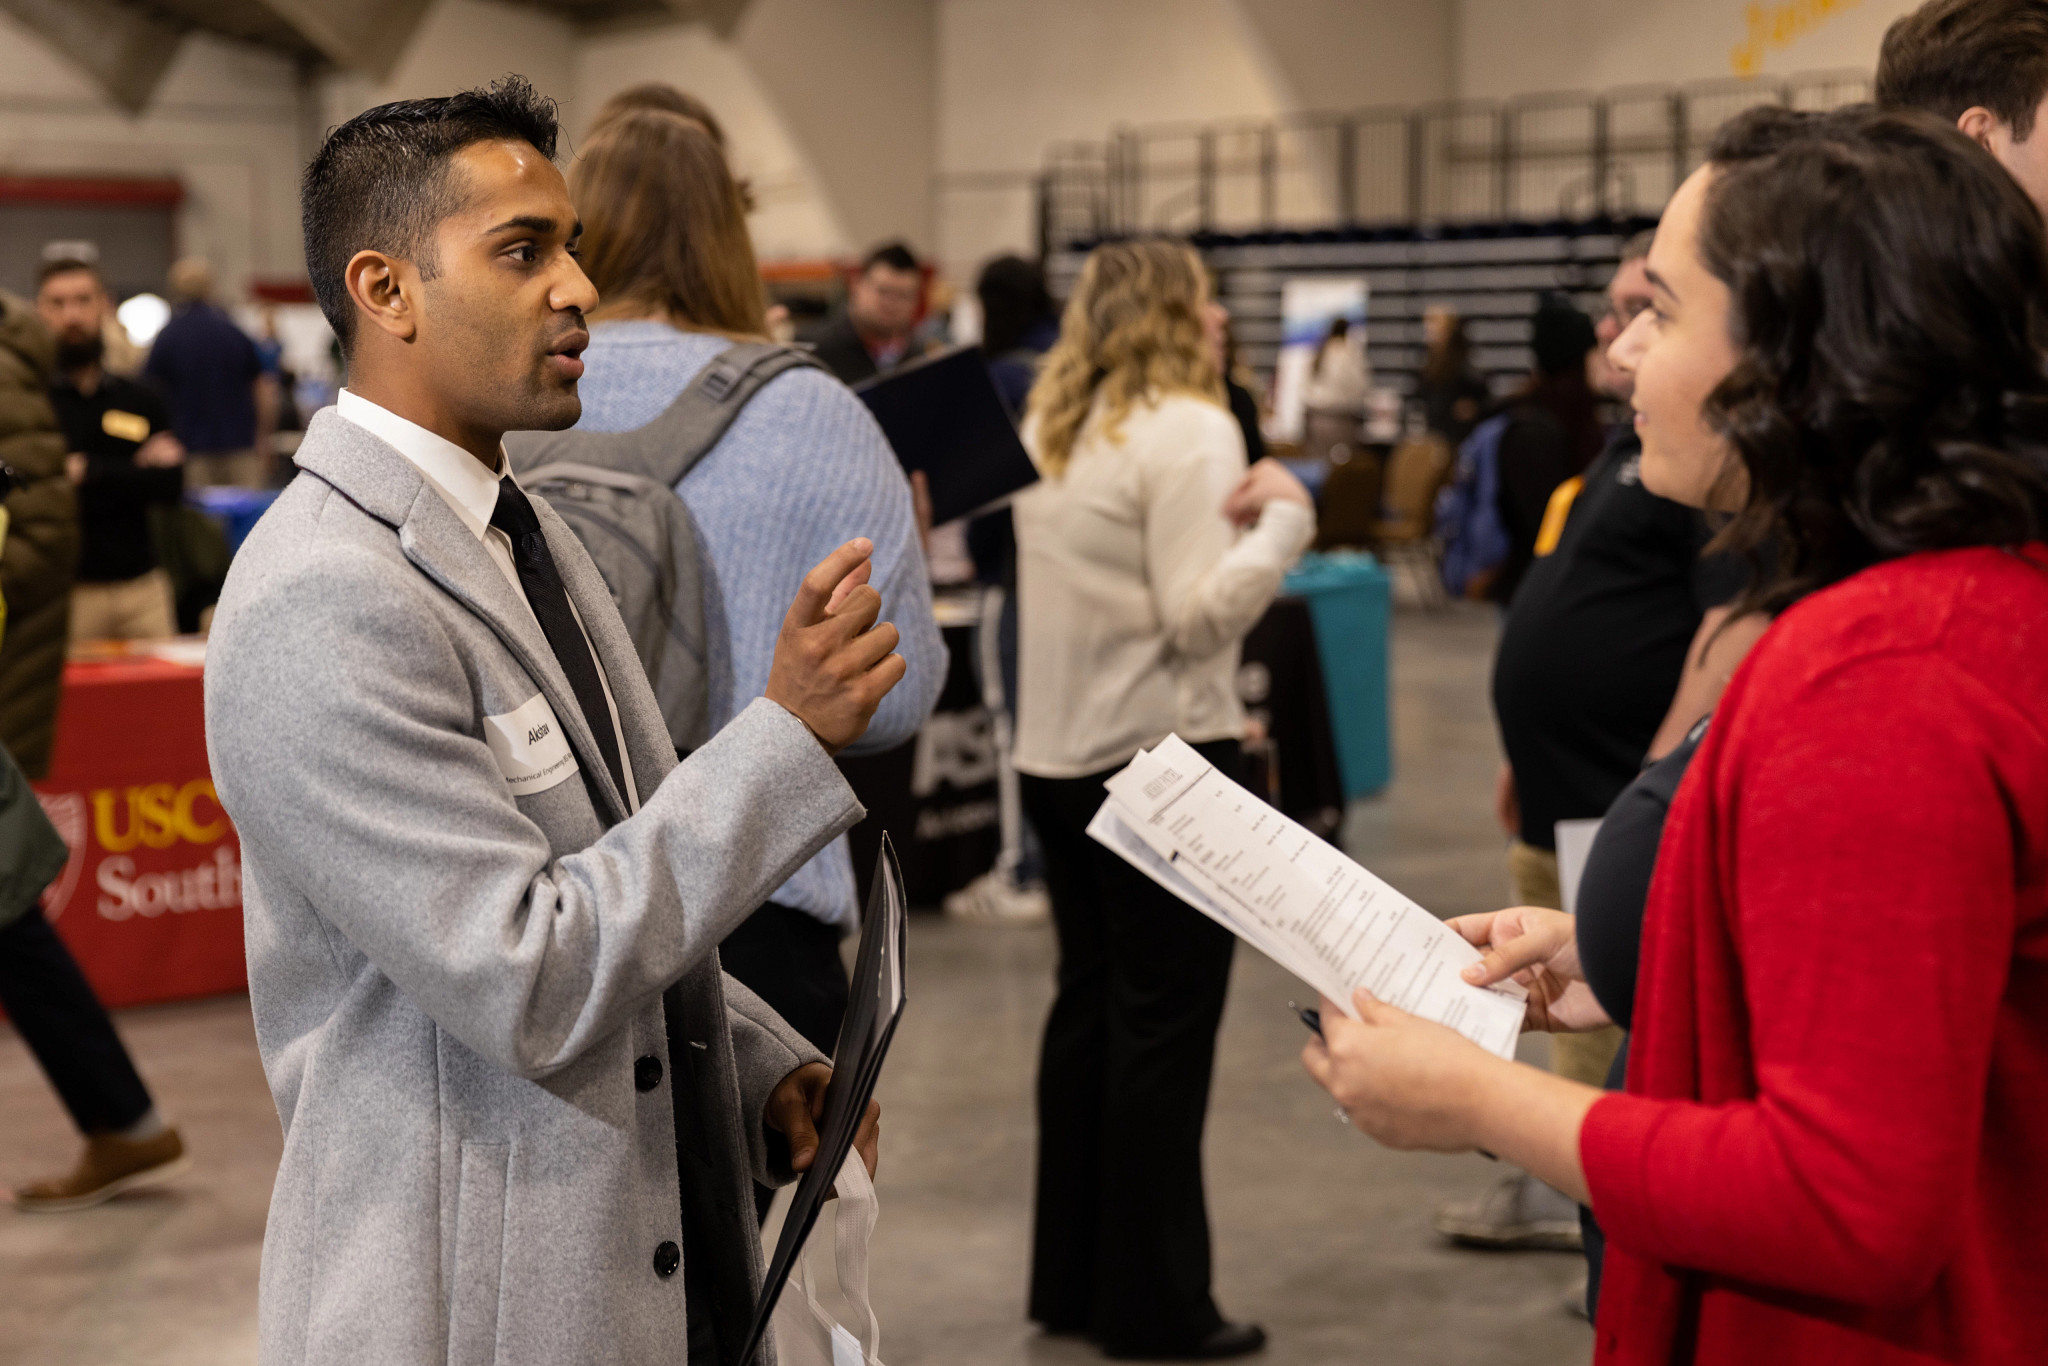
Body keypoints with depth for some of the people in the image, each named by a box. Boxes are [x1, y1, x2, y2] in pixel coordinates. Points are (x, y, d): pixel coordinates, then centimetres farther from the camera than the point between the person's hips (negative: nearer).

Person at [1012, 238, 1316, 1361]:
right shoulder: (1188, 431, -14)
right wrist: (1284, 518, -10)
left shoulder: (1049, 429, 12)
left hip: (1056, 753, 8)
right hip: (1161, 756, -8)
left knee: (1087, 1008, 15)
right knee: (1163, 1025, -1)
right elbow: (1200, 612, -19)